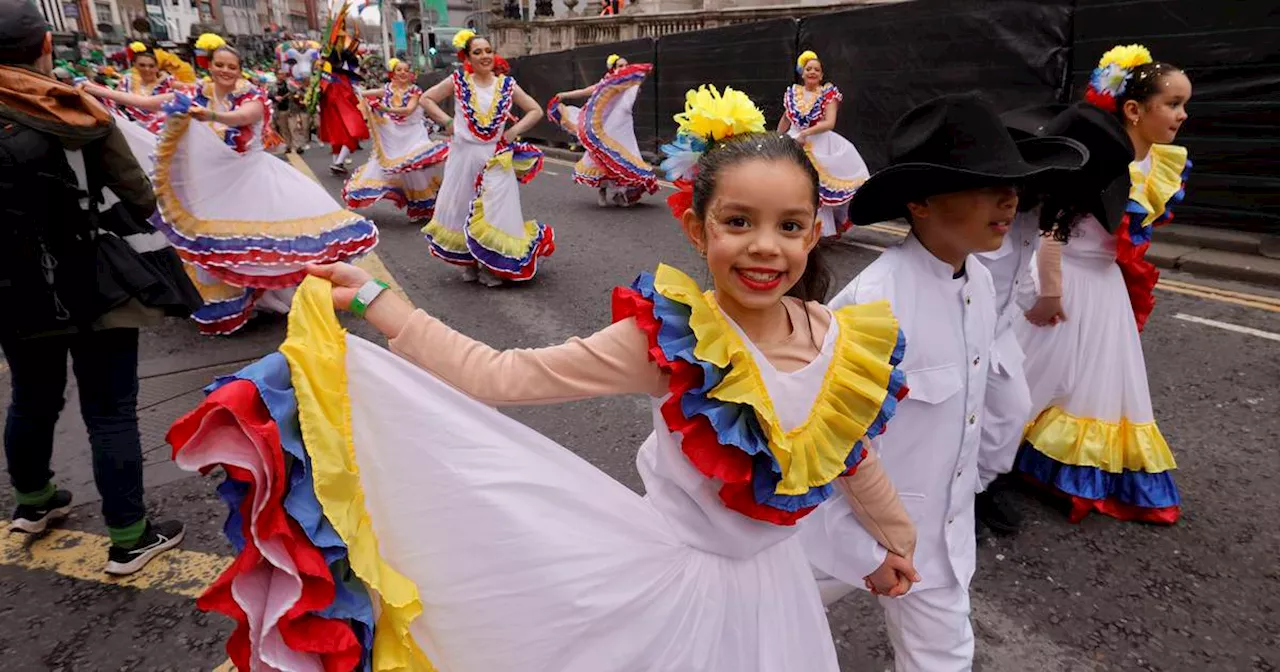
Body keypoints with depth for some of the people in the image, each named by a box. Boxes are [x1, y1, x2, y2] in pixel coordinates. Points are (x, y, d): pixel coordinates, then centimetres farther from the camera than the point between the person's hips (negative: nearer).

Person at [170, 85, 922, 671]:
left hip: (771, 583, 4)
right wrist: (377, 302, -28)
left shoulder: (843, 345, -12)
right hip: (672, 577, -4)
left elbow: (849, 453, 8)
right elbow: (501, 377, -23)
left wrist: (896, 533, 24)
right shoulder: (669, 335, -23)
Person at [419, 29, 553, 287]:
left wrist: (514, 131, -3)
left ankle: (494, 266, 9)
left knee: (495, 211, -3)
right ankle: (469, 261, 23)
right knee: (462, 209, 7)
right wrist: (447, 122, -3)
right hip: (463, 155, 1)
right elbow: (426, 98, 9)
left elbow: (536, 110, 7)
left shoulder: (506, 84, 2)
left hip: (496, 157, -1)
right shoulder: (458, 81, 2)